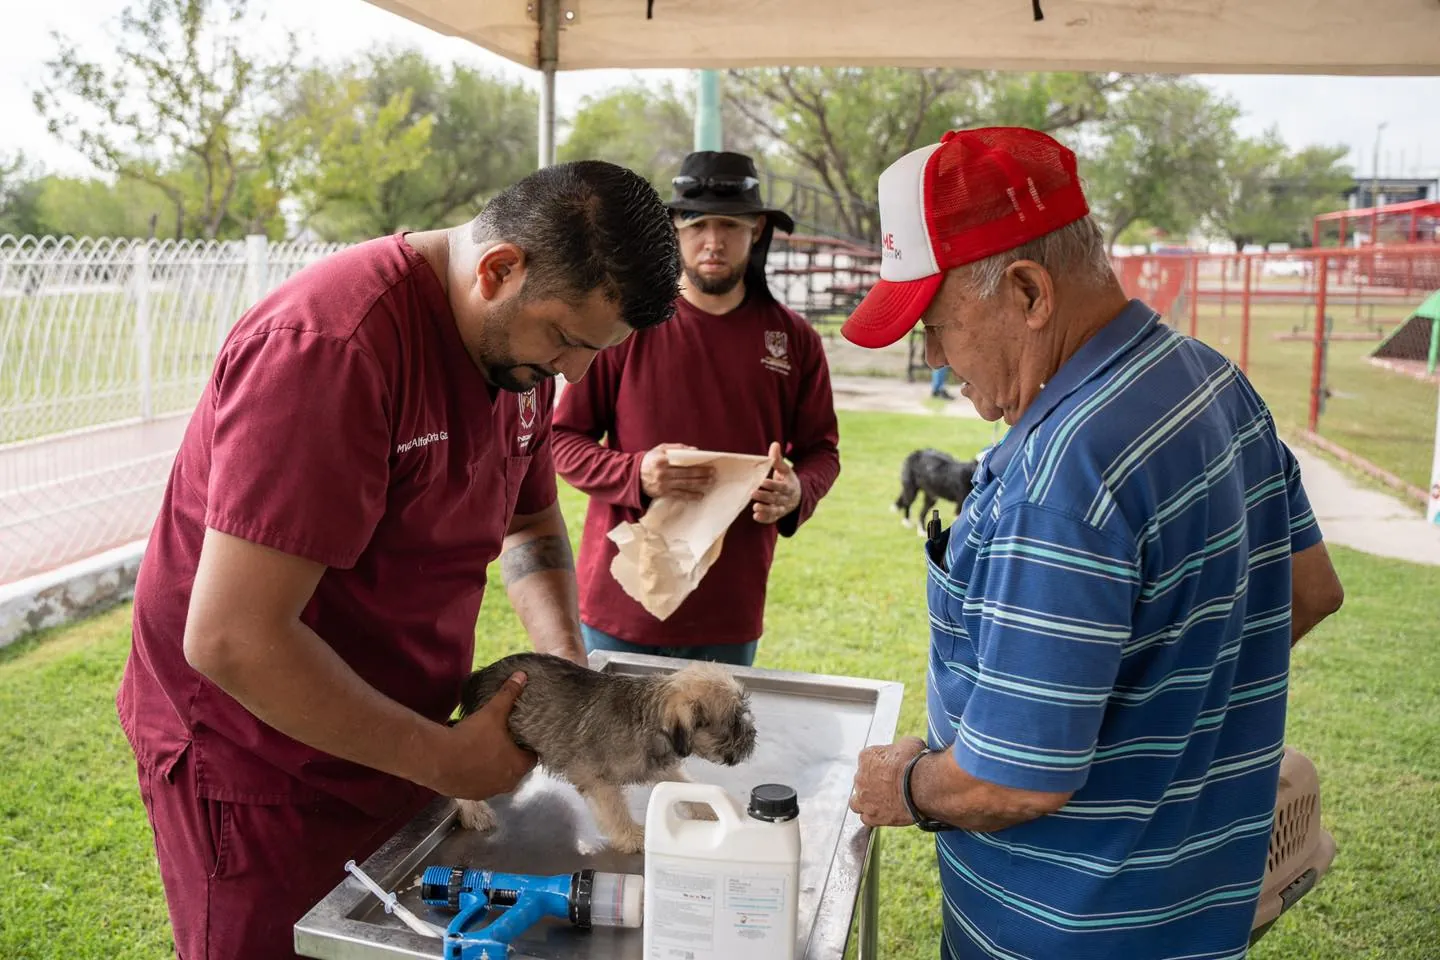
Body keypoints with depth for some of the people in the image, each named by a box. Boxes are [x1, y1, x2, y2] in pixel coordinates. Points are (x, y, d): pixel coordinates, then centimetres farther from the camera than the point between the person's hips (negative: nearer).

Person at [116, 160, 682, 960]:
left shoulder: (521, 338, -1)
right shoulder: (332, 346, -28)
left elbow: (530, 521, 14)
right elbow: (232, 640, -30)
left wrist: (566, 664, -4)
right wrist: (445, 758, -21)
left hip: (400, 738, 7)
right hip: (262, 768, -7)